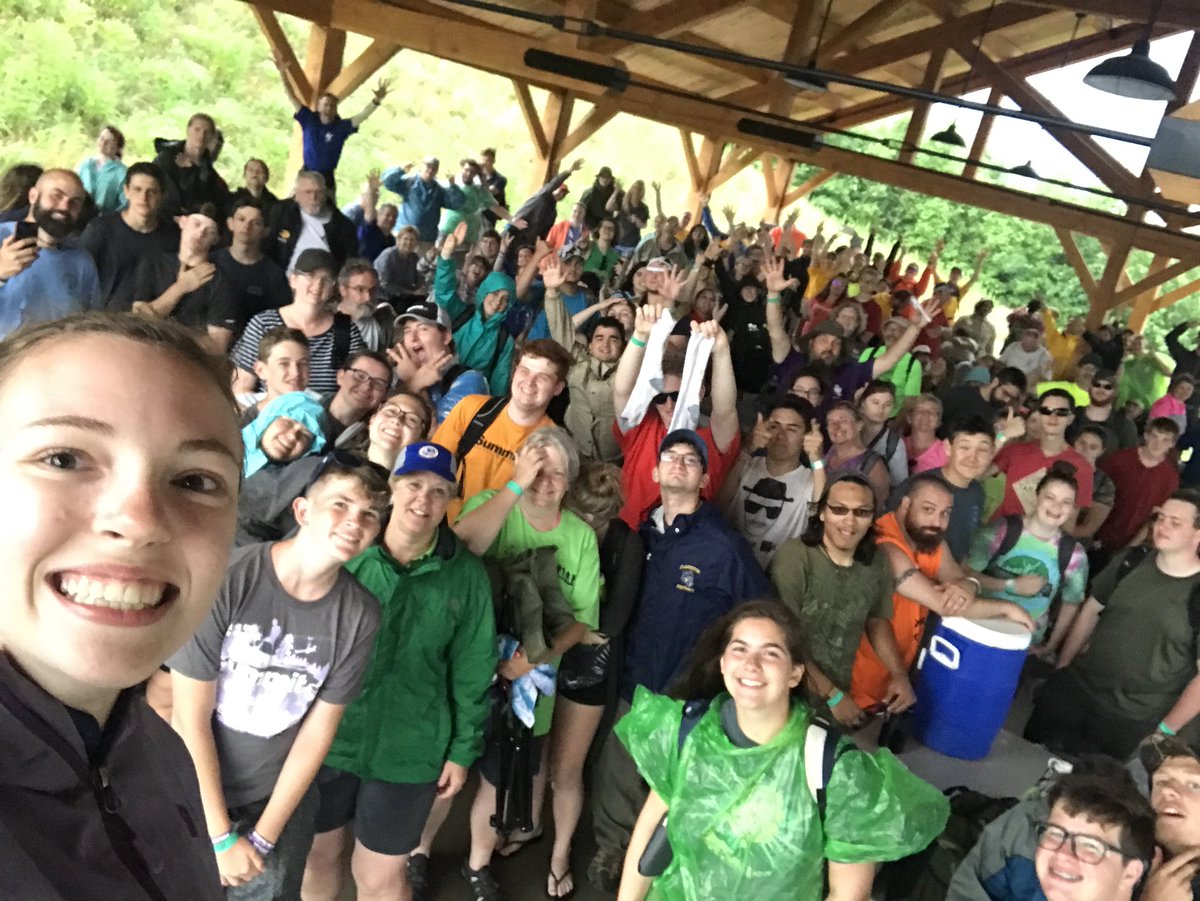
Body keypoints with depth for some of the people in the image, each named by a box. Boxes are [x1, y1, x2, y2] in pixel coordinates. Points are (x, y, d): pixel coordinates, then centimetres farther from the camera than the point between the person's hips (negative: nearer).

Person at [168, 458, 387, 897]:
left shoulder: (360, 614, -15)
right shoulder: (225, 579, -24)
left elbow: (318, 730, -7)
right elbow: (188, 720, -17)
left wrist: (262, 838, -5)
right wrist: (222, 837, -13)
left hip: (282, 799, 2)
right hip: (192, 797, -2)